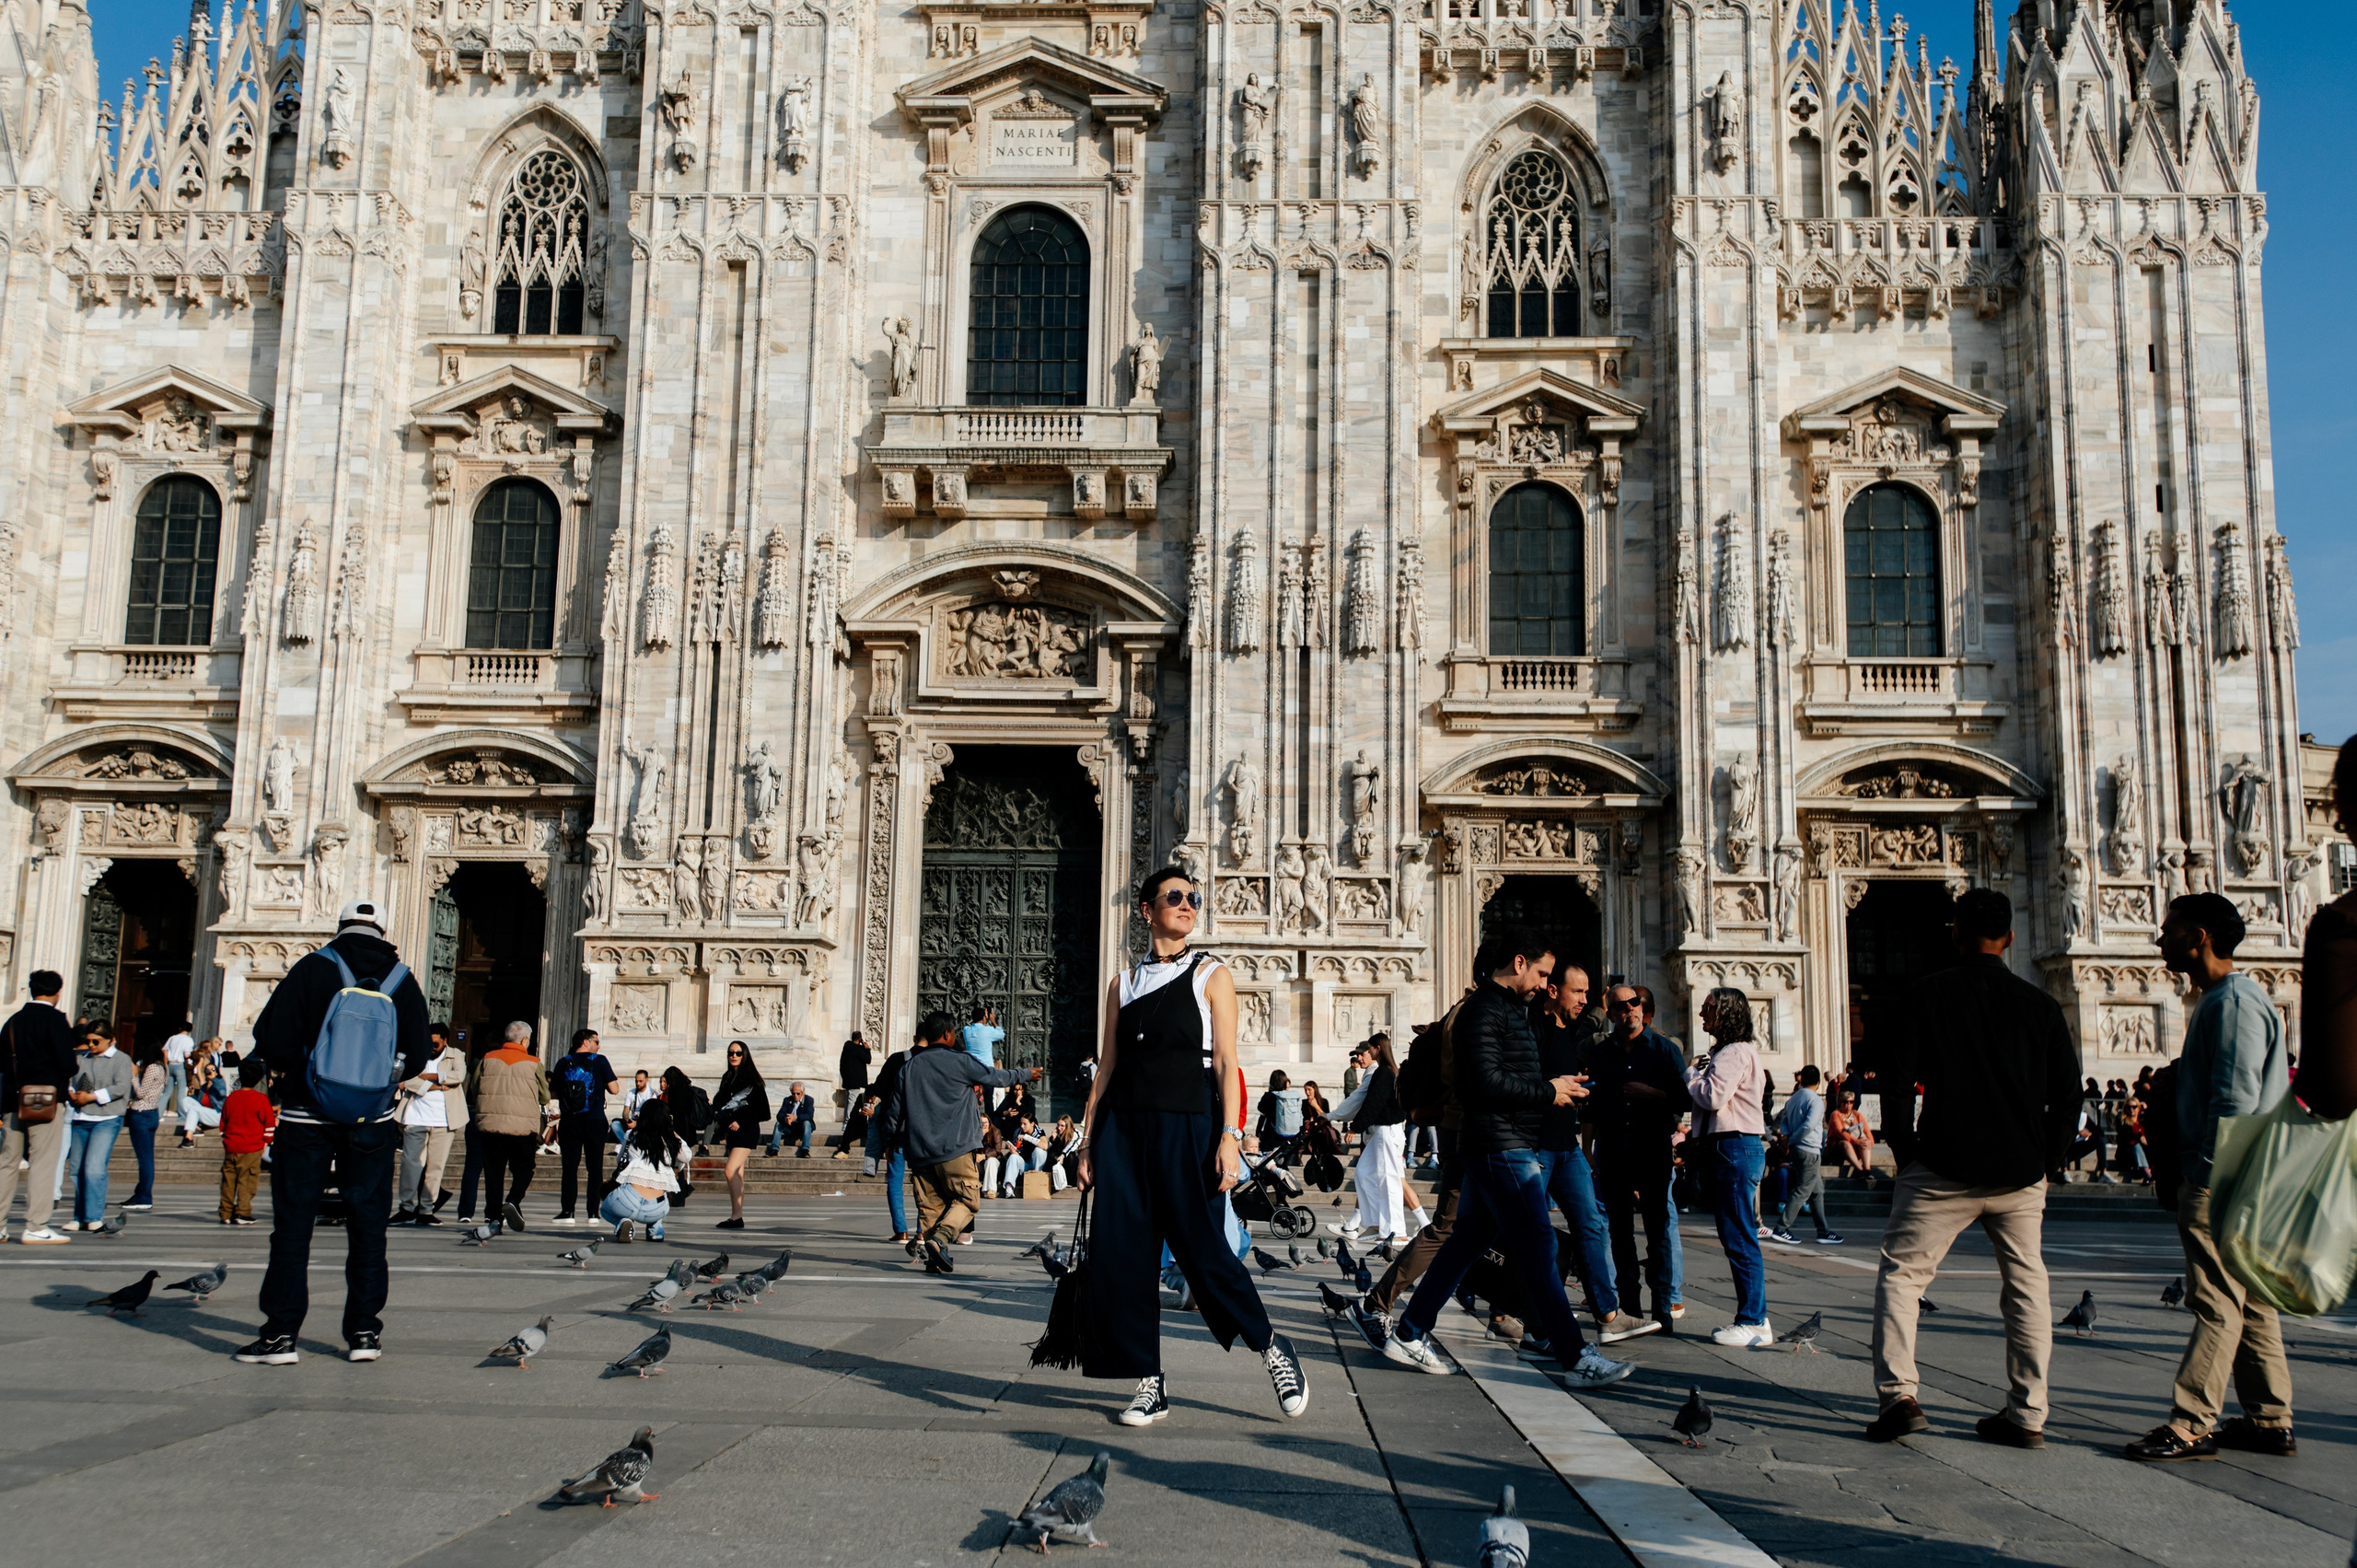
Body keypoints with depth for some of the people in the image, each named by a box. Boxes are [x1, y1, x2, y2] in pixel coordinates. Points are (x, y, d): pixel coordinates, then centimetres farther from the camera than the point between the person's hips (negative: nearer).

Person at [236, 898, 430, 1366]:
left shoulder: (313, 968, -6)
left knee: (292, 1225, 4)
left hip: (306, 1117, -2)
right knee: (367, 1226, 10)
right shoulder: (403, 981, 2)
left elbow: (272, 1041, -10)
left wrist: (286, 1071, 11)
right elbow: (415, 1059, 4)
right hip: (372, 1124, 2)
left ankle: (280, 1335, 4)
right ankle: (363, 1332, 12)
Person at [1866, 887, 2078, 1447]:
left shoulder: (1929, 993, -4)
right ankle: (2027, 1416, 12)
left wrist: (1906, 1144, 8)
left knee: (1900, 1273, 7)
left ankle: (1897, 1394, -5)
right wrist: (2043, 1159, 15)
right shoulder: (2039, 1004, 4)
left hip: (1944, 1169, -3)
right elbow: (2068, 1095, 6)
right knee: (2026, 1285, 13)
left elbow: (1897, 1078, -6)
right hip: (2021, 1172, 3)